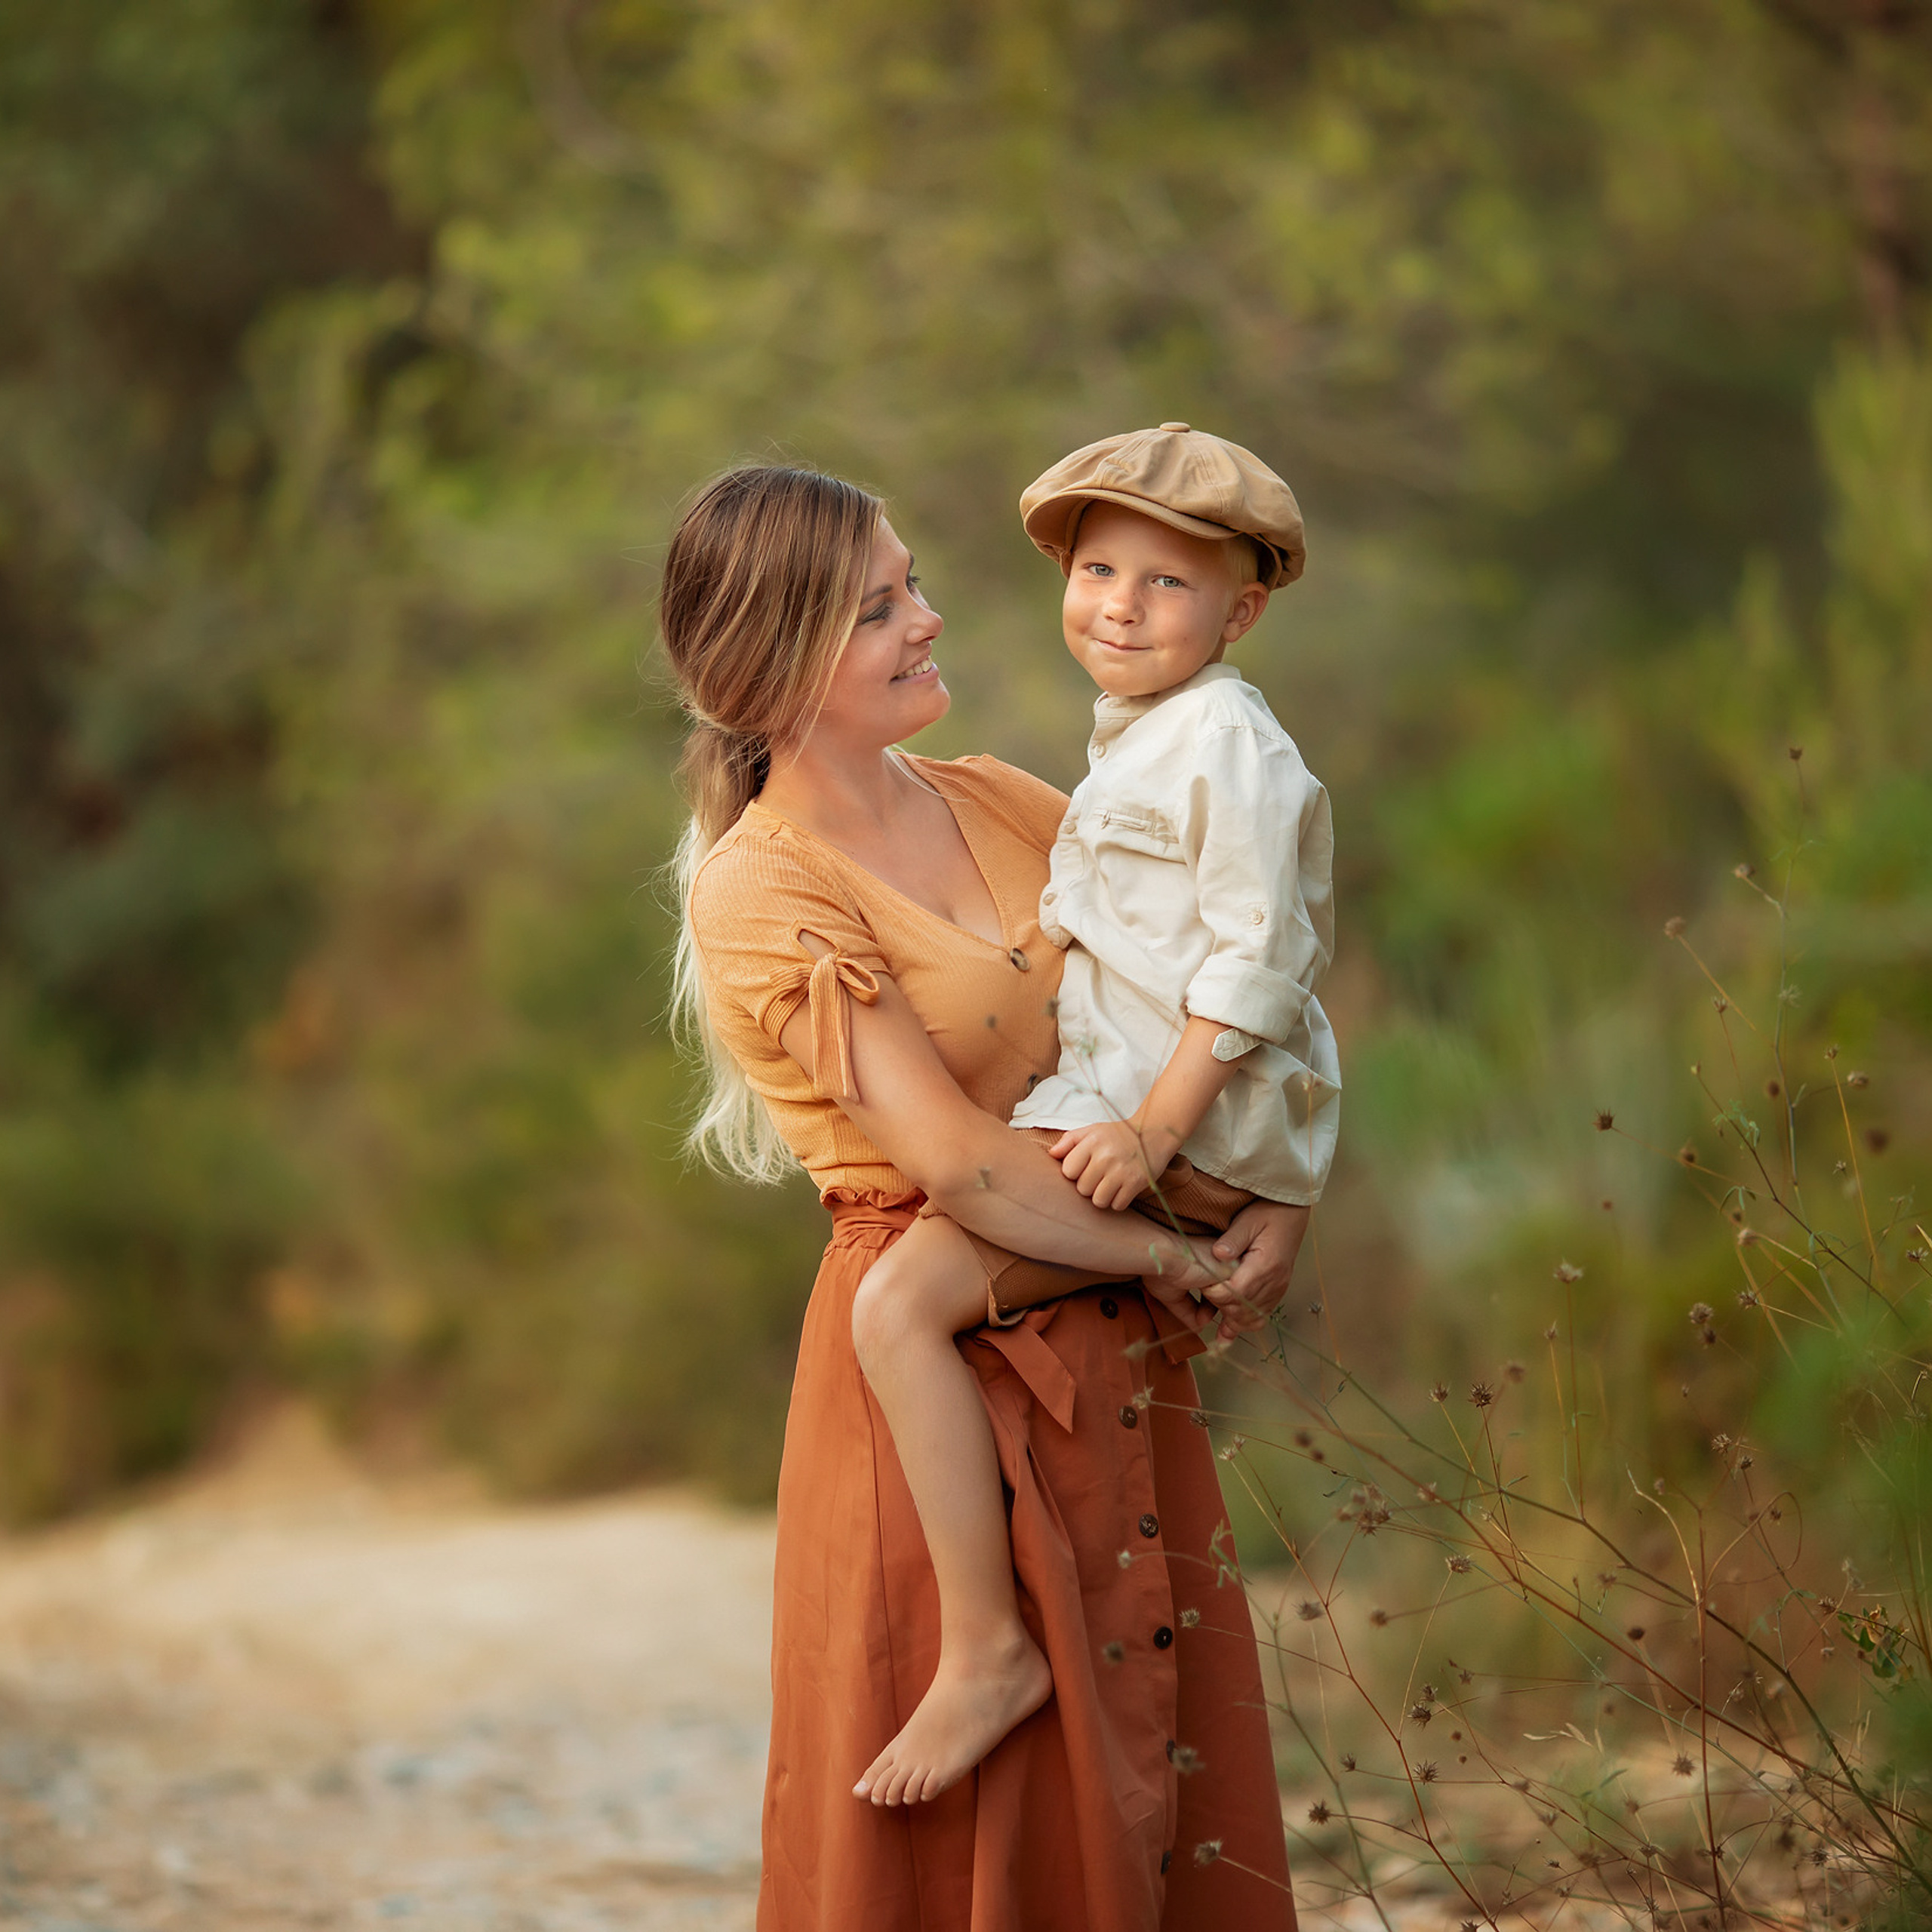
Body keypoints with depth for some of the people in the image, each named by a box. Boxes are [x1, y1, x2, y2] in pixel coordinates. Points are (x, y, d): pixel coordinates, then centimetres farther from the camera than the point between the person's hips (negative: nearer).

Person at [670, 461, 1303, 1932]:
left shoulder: (997, 805, 8)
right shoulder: (759, 894, -12)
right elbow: (957, 1161, -17)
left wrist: (1276, 1193, -6)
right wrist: (1187, 1262, -10)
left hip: (1115, 1348, 6)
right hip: (943, 1352, -6)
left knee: (1157, 1755, 10)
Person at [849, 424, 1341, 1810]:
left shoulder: (1230, 743, -13)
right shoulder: (1134, 744, 18)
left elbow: (1258, 961, -19)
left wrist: (1154, 1127, -24)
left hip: (1205, 1123, -11)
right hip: (1126, 1093, 11)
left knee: (902, 1305, -22)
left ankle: (988, 1647, -19)